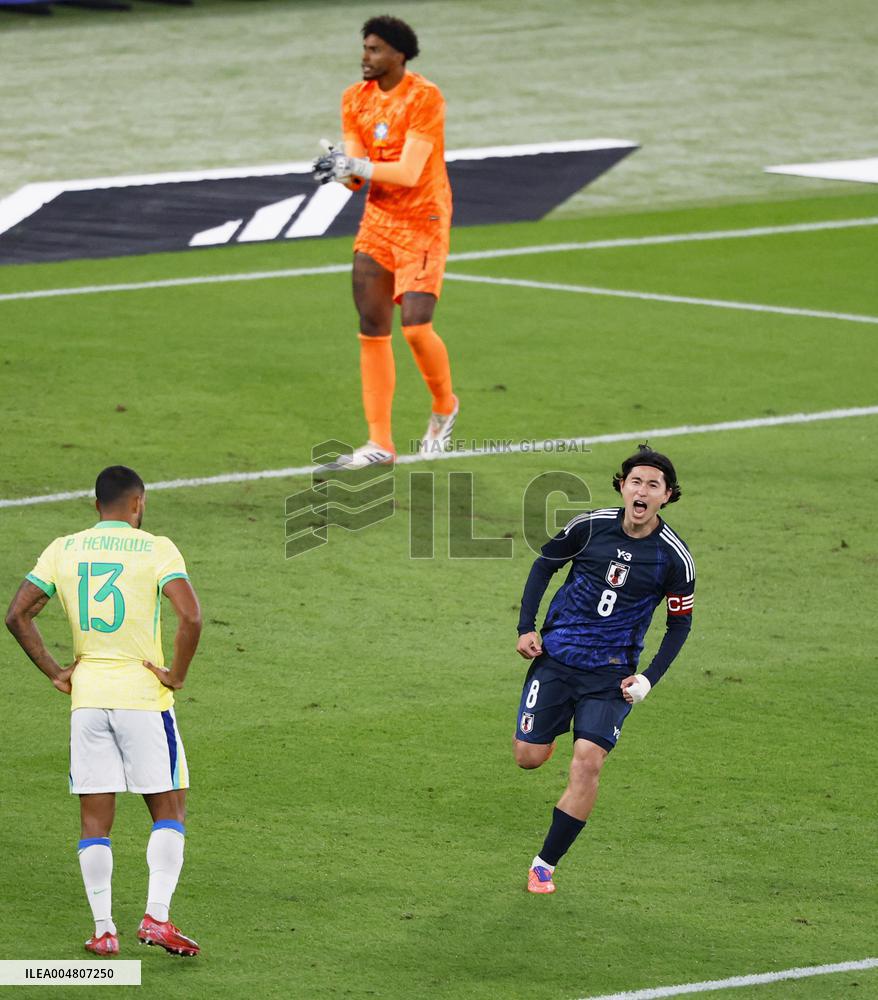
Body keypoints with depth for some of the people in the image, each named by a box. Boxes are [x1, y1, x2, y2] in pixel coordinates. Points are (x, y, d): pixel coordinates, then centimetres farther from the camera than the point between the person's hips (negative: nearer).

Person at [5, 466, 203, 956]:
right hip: (144, 696, -3)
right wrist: (177, 675, -8)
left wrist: (55, 672, 7)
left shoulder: (63, 549, 6)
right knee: (170, 810, 7)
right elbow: (190, 616, -19)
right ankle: (157, 918, -4)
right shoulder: (156, 549, -6)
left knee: (96, 820, 8)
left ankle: (104, 929, 6)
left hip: (87, 697, 3)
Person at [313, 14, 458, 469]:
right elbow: (357, 171, 1)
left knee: (415, 326, -16)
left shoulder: (424, 99, -17)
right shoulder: (356, 99, 4)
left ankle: (444, 406, 15)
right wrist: (341, 169, -22)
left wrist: (357, 167, -34)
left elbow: (409, 172, -23)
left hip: (423, 223, -6)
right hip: (378, 221, 6)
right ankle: (379, 444, 7)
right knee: (372, 329, 2)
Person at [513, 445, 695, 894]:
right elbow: (545, 564, 8)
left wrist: (649, 678, -7)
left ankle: (544, 865, -2)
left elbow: (680, 623, 3)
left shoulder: (674, 557, -10)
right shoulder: (590, 526, -9)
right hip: (556, 655, 1)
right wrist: (526, 628, 1)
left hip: (611, 672, -1)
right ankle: (546, 734, 38)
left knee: (587, 762, -15)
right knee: (528, 757, -1)